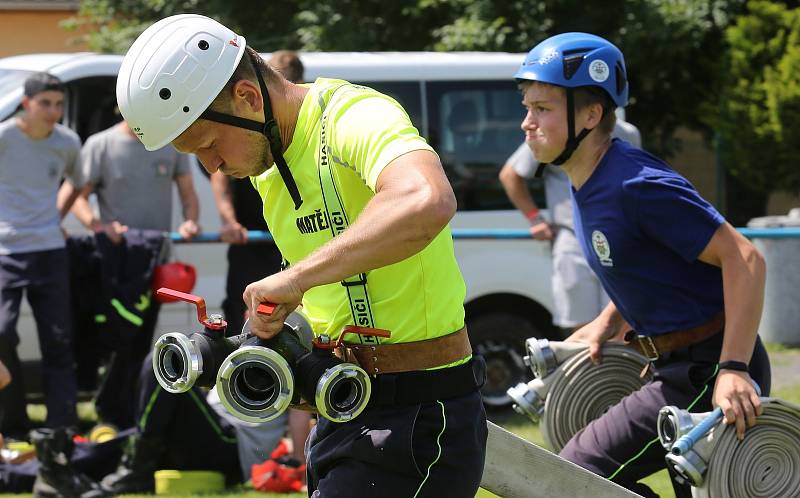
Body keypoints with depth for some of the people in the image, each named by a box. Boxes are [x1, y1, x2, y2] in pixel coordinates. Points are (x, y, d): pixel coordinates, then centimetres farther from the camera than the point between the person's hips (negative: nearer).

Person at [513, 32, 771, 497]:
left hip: (706, 371, -10)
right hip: (680, 368, 10)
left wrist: (733, 369, -30)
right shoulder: (588, 188, 9)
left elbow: (743, 259, -24)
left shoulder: (638, 185, -21)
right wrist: (607, 324, 11)